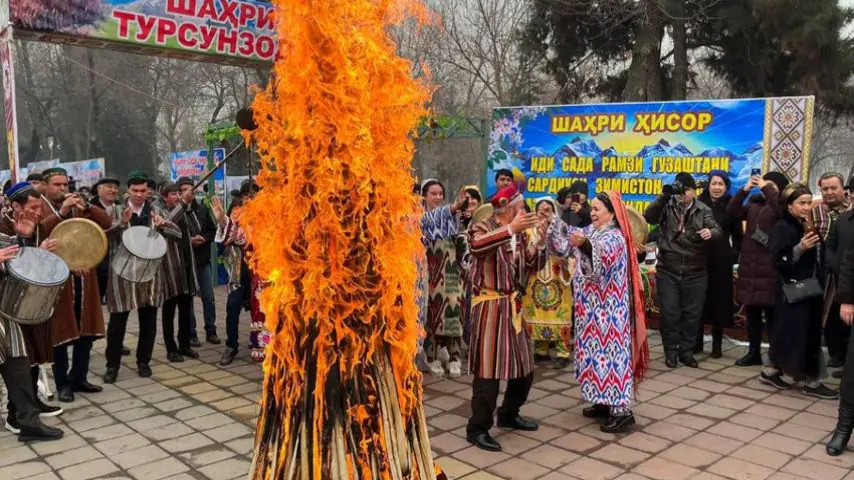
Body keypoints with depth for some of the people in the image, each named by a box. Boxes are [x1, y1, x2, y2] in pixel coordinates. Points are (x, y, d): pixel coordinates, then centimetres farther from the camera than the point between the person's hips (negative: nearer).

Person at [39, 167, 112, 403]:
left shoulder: (79, 206, 14)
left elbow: (107, 223, 3)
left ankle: (79, 378, 23)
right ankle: (62, 384, 13)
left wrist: (85, 206, -10)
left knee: (86, 330, 11)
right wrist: (61, 212, -25)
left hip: (84, 277, 5)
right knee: (61, 332, 2)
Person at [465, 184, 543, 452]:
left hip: (513, 305, 8)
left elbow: (530, 266, 11)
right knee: (489, 369, -6)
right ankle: (477, 429, 5)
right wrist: (511, 229, -37)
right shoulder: (483, 228, -9)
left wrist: (540, 241, -4)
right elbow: (477, 246, -33)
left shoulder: (518, 233, 12)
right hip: (490, 306, -8)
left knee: (524, 365, 14)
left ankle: (509, 415, 32)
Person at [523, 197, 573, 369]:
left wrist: (565, 262, -28)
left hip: (556, 281, -3)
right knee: (537, 316, 9)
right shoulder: (530, 231, 7)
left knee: (559, 317, -3)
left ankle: (563, 353, 5)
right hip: (535, 281, 4)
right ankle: (541, 350, 21)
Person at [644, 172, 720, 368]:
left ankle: (686, 352, 22)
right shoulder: (666, 206, 2)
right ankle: (671, 352, 17)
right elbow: (648, 217, -15)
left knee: (692, 314, 8)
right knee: (669, 313, 3)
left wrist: (711, 232, -35)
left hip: (695, 273, 1)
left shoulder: (704, 210, 3)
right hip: (667, 272, -1)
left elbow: (717, 230, -10)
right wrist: (664, 196, -25)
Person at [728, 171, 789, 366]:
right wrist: (744, 190, -5)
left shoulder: (782, 207, 0)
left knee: (772, 314, -2)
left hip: (770, 268, -5)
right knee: (751, 313, 12)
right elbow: (732, 212, 4)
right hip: (749, 266, 6)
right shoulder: (754, 205, 15)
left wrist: (766, 189, -16)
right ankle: (753, 352, 22)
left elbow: (781, 210, -22)